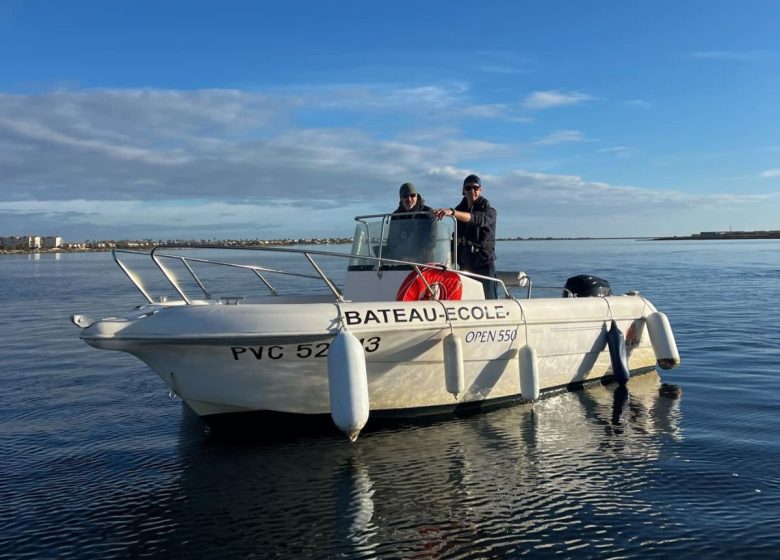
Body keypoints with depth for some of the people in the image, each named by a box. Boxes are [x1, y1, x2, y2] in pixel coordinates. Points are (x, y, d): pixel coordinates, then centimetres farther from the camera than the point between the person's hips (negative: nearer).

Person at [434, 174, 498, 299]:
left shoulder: (489, 211, -5)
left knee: (489, 300, -7)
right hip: (464, 264, 5)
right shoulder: (460, 209, 11)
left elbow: (478, 219, -29)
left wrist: (452, 212, -42)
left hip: (484, 264, -5)